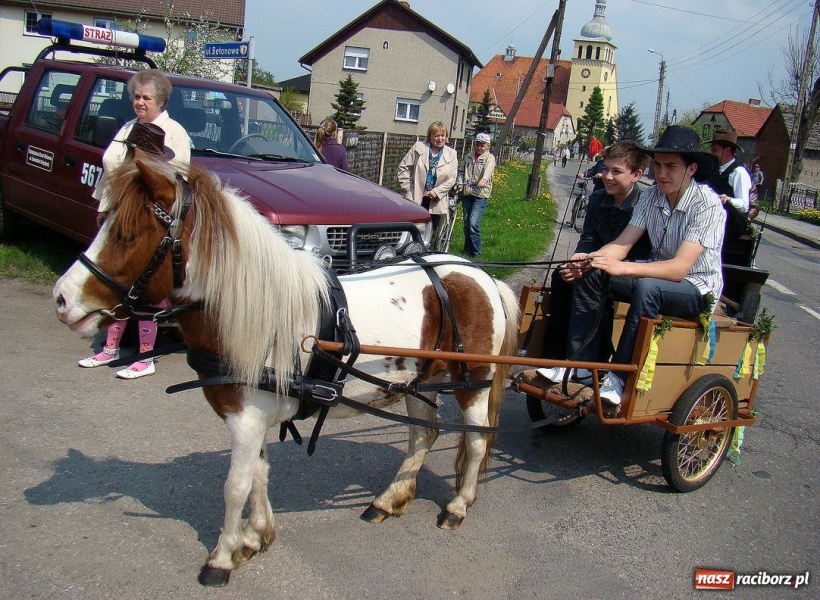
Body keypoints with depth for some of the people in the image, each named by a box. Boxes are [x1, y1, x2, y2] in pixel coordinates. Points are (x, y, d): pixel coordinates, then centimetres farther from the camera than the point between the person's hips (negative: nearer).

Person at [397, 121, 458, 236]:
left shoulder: (451, 154, 4)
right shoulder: (418, 148, 1)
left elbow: (452, 178, 0)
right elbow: (403, 167, 4)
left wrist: (436, 191, -10)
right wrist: (407, 187, -3)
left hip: (436, 201, 1)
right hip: (416, 198, -1)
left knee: (433, 233, 4)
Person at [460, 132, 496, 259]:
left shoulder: (490, 158, 0)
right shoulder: (468, 157, 16)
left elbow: (489, 169, -21)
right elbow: (462, 173, 21)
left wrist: (484, 179, -41)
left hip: (481, 195, -5)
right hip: (467, 194, 5)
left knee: (473, 224, -15)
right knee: (466, 224, 7)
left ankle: (476, 253, -5)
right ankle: (467, 252, 18)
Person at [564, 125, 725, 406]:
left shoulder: (708, 205, -20)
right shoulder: (653, 196, -2)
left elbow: (679, 268, -29)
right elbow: (622, 244, -6)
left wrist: (622, 268, -41)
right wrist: (590, 258, -28)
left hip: (697, 288, -6)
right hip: (657, 274, 6)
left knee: (647, 287, -38)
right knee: (590, 275, -14)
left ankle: (618, 377, -29)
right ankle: (579, 365, -14)